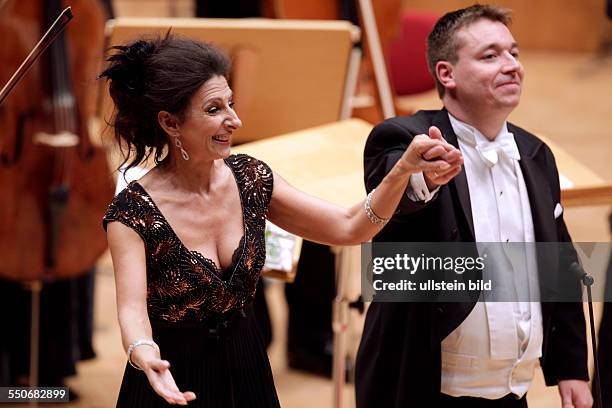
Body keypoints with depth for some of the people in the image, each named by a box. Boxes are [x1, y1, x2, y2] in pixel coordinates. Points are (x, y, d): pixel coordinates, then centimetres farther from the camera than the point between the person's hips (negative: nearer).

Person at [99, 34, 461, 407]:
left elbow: (349, 228, -6)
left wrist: (404, 169, -22)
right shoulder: (133, 213, -20)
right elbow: (132, 309, -31)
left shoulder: (249, 179, -5)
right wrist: (146, 358, -53)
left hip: (246, 375, 5)